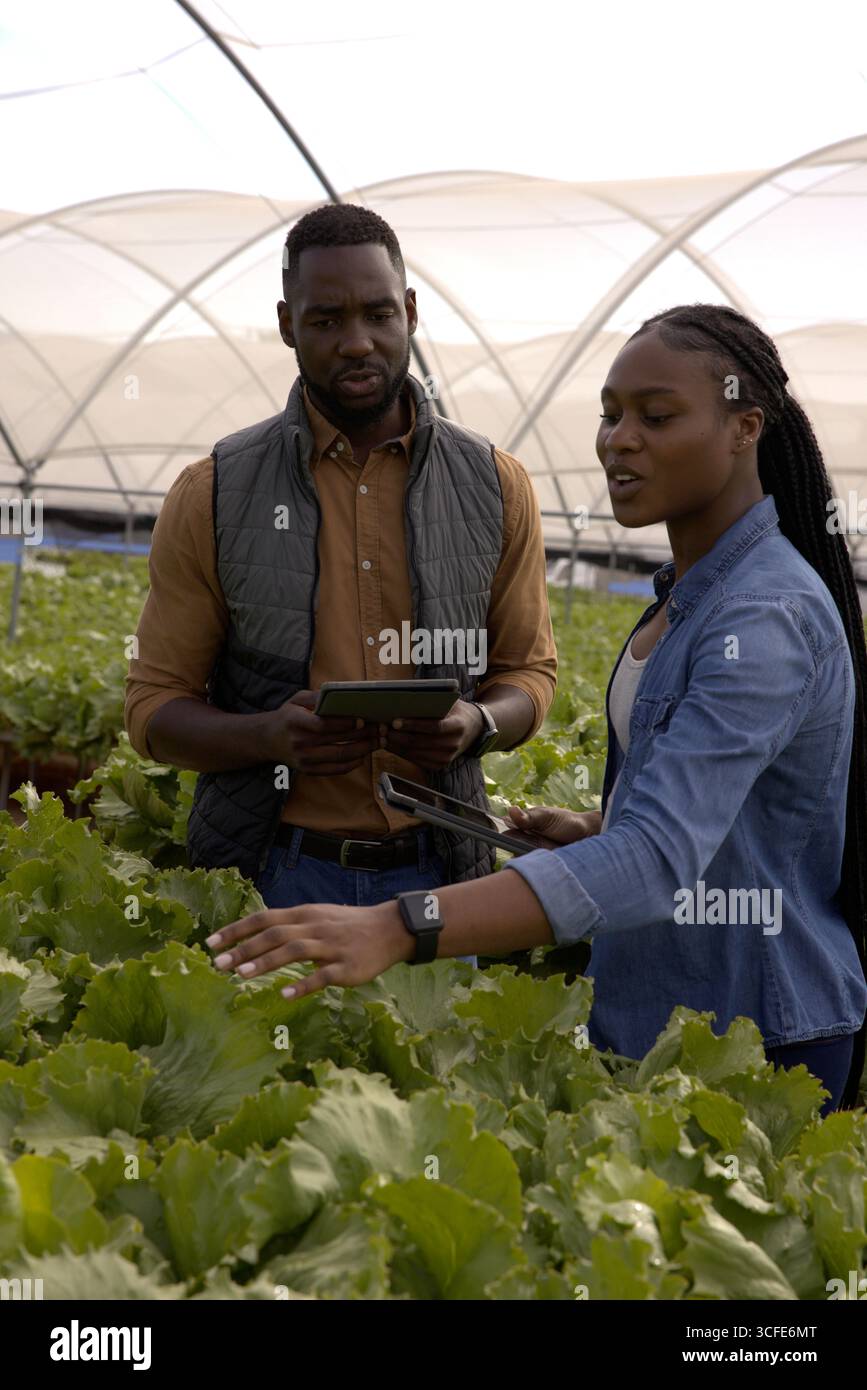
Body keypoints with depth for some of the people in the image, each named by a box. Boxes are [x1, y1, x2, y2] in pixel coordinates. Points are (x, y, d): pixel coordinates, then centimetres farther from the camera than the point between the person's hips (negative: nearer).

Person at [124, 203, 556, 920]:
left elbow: (530, 670, 10)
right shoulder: (212, 496, -3)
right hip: (270, 870, -1)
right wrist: (268, 737, -21)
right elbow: (156, 706, 0)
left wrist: (478, 724, -14)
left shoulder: (497, 486, 2)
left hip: (434, 871, 2)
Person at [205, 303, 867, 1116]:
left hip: (748, 1036, -9)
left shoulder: (769, 619, -23)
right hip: (656, 1018, 9)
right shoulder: (694, 592, 7)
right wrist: (595, 832, 0)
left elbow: (657, 861, -36)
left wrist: (396, 929, -45)